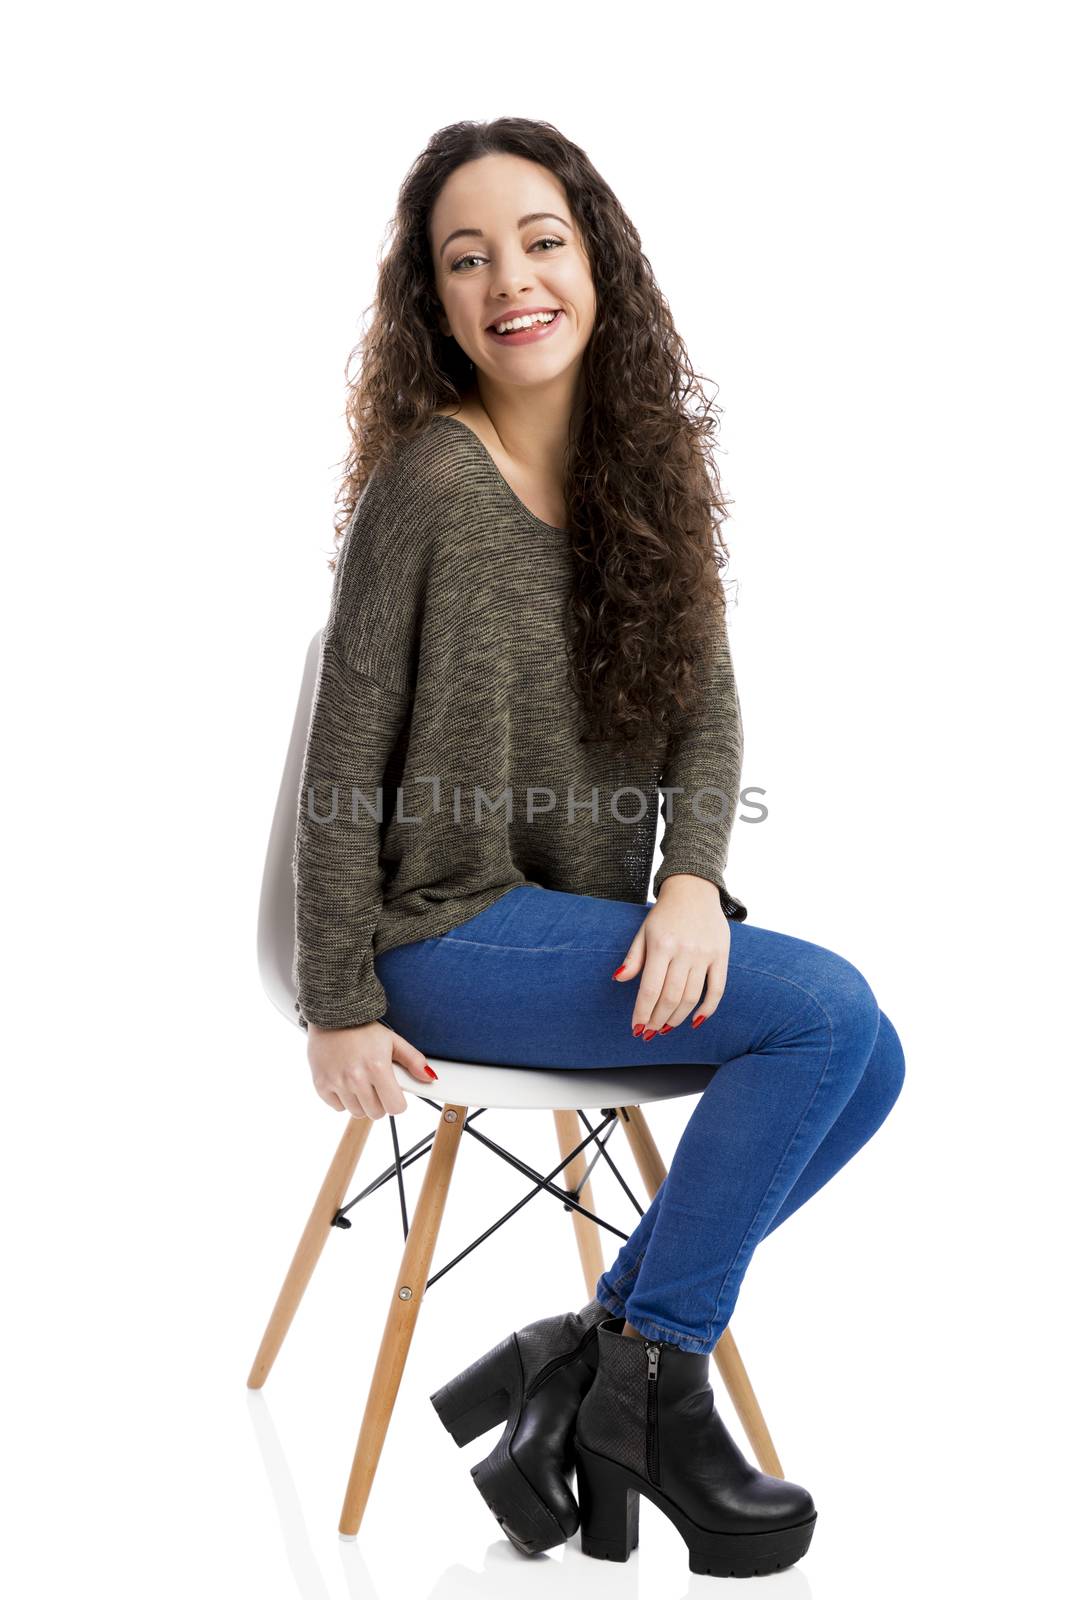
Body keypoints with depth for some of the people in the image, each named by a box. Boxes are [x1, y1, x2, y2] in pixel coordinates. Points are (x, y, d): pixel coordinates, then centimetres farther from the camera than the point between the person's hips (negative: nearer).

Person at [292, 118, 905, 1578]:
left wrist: (694, 877, -15)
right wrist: (338, 1009, -11)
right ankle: (649, 1381, -6)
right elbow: (345, 761, -12)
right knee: (826, 1009, -20)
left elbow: (708, 706, 4)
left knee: (866, 1065, -3)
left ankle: (590, 1352, 3)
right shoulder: (427, 485, -14)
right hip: (449, 933, -7)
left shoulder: (648, 470, 7)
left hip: (592, 924, 8)